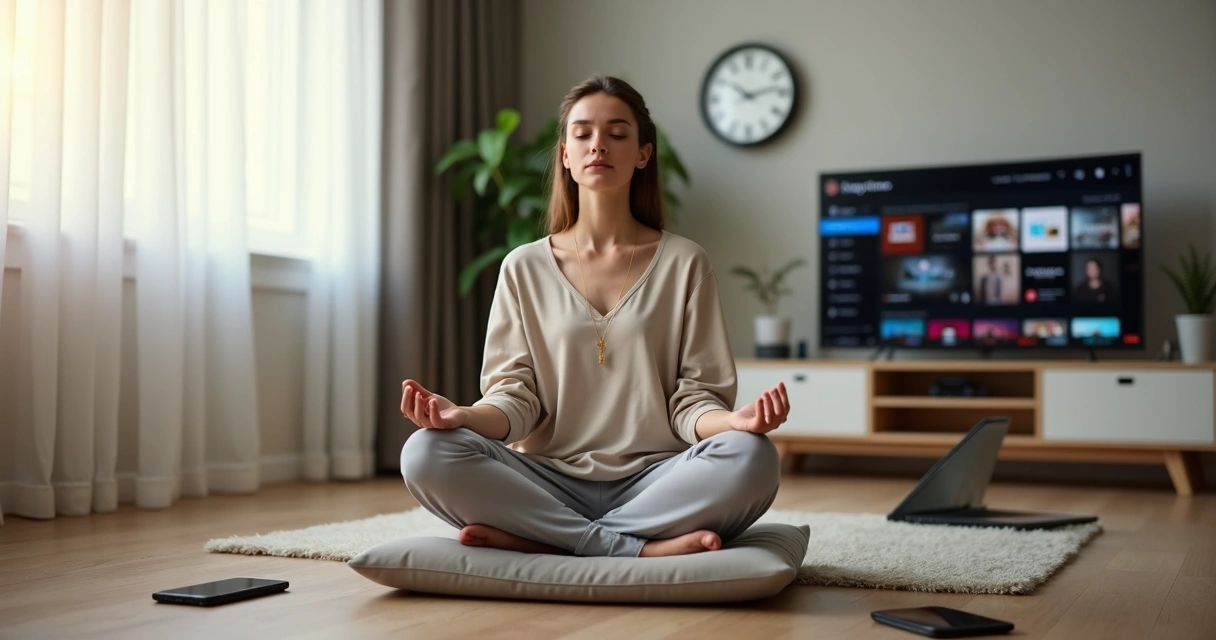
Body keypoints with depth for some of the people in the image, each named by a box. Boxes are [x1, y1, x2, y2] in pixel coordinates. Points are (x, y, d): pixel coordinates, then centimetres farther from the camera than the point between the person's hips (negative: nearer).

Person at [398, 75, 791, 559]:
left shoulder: (683, 264, 6)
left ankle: (536, 540, -23)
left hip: (654, 482, -1)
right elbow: (516, 396, 4)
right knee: (426, 453, -26)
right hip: (551, 484, 1)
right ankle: (639, 550, -23)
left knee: (751, 458, -32)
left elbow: (692, 399, 3)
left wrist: (734, 421, -21)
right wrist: (464, 416, -19)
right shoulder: (524, 268, 10)